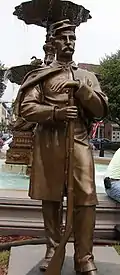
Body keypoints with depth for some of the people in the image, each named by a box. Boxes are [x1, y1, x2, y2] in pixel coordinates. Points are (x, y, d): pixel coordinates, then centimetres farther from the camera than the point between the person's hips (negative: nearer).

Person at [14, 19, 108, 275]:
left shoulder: (87, 76, 18)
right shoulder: (41, 75, 11)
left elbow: (102, 109, 8)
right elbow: (25, 107, -1)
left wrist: (82, 89, -7)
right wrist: (55, 112, -16)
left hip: (79, 140, 1)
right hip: (48, 141, -1)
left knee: (86, 198, -8)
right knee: (50, 197, 7)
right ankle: (53, 249, 23)